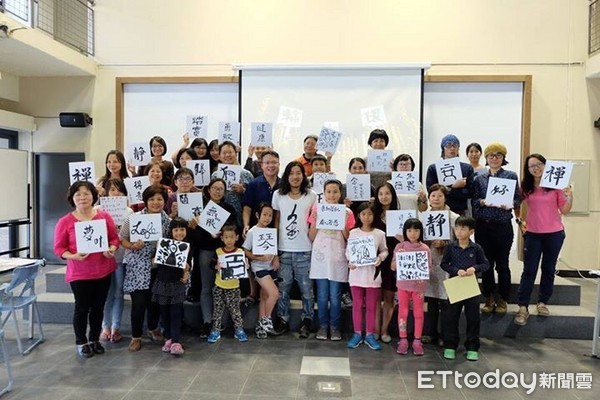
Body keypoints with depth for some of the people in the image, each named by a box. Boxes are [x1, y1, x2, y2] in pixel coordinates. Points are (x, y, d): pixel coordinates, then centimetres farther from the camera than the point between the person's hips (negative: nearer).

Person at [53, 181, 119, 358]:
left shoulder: (104, 216, -2)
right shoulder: (65, 221, -8)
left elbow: (115, 238, 4)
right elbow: (59, 247, -4)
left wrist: (111, 250, -15)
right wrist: (73, 256, -21)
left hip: (104, 271, 3)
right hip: (79, 273, -2)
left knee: (98, 307, 14)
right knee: (82, 308, 7)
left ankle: (94, 340, 31)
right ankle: (81, 342, 26)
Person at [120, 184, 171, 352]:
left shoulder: (167, 220, -2)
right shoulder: (134, 218, -11)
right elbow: (121, 238, -4)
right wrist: (132, 246, -22)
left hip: (157, 267, 3)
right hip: (136, 267, -3)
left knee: (155, 301, 14)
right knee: (139, 303, -5)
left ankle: (153, 328, 42)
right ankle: (136, 336, 18)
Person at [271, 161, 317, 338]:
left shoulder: (311, 196, 2)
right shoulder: (278, 195, 6)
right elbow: (276, 222, 9)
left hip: (305, 250, -1)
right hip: (284, 249, 1)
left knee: (306, 288, 4)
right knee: (283, 287, 9)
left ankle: (306, 321, 18)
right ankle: (282, 321, 22)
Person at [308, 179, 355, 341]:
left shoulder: (347, 212, 2)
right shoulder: (316, 209, 2)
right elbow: (311, 238, 3)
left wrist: (343, 224, -12)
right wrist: (315, 221, -11)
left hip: (338, 258, 0)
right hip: (320, 257, 0)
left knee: (335, 296, 4)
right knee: (322, 295, 6)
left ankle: (334, 326, 20)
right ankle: (323, 325, 21)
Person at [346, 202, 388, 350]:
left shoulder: (380, 234, -2)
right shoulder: (353, 232, -1)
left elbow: (384, 250, 6)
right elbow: (348, 250, 3)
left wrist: (380, 257, -15)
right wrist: (350, 261, -15)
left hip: (372, 273, 0)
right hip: (356, 272, 0)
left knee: (371, 306, 9)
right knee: (357, 305, 9)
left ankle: (369, 335, 22)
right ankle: (357, 334, 21)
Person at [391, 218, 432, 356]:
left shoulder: (425, 248, -4)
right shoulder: (400, 246, -4)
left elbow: (429, 268, -1)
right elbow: (393, 267, -1)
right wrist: (398, 257, -19)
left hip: (419, 285, 0)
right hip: (403, 284, 0)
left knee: (418, 313, 9)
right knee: (403, 312, 8)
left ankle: (417, 341, 21)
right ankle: (403, 340, 20)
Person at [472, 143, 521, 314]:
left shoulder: (511, 176, 4)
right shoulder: (479, 178, 8)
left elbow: (517, 199, 2)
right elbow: (474, 200, 4)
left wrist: (509, 204, -18)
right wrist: (483, 201, -16)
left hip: (503, 226, -1)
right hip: (483, 226, 2)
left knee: (502, 264, 6)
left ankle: (502, 300, 20)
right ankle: (489, 298, 21)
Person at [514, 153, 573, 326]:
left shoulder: (556, 185, -3)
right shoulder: (525, 187, 0)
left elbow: (564, 211, -4)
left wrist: (569, 197, -19)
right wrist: (519, 221, -1)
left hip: (554, 234, 0)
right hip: (533, 234, 0)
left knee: (548, 269, 11)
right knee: (529, 271, 0)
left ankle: (542, 302, 25)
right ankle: (523, 308, 1)